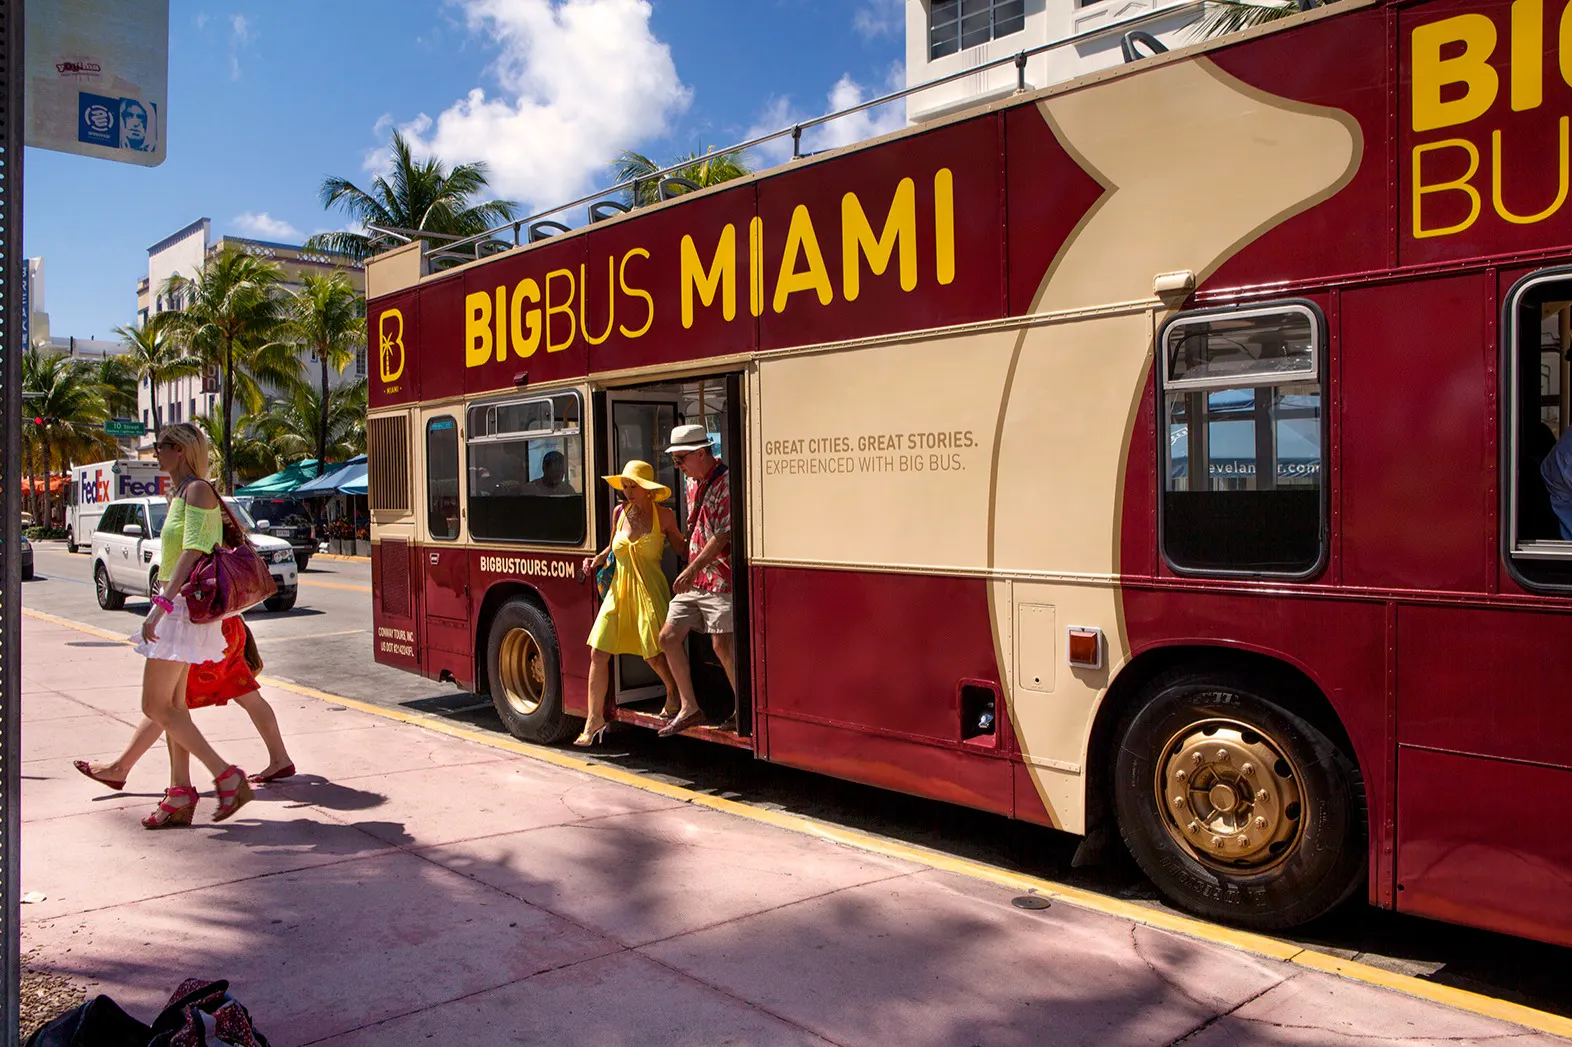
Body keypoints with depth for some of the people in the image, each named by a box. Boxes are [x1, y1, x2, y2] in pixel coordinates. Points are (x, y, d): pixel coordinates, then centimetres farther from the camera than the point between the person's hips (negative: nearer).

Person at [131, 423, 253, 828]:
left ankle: (227, 777, -6)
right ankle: (180, 796, 17)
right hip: (179, 606, 10)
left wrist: (160, 605, -30)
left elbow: (193, 550, -23)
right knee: (173, 704, 12)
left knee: (155, 706, -8)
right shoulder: (180, 493, 17)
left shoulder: (197, 490, -13)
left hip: (184, 606, -10)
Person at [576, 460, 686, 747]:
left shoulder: (664, 516, -4)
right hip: (619, 590, 4)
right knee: (598, 653, -2)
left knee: (655, 654, -3)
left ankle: (674, 692, 30)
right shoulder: (620, 513, 7)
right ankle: (595, 718, 8)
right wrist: (597, 560, 4)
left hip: (650, 591, -4)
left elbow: (681, 547, 5)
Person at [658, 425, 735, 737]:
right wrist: (690, 571, 16)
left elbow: (722, 536, -19)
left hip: (720, 579, -9)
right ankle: (689, 708, 15)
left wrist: (691, 570, -17)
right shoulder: (692, 482, 13)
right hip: (694, 579, 9)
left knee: (722, 644, -8)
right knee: (669, 636, 6)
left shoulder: (726, 483, -15)